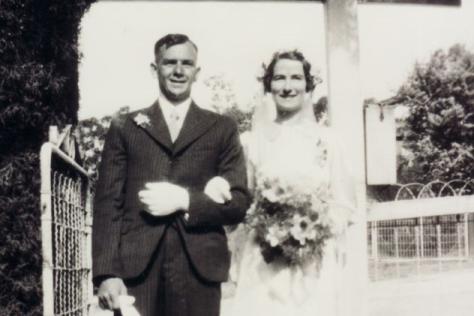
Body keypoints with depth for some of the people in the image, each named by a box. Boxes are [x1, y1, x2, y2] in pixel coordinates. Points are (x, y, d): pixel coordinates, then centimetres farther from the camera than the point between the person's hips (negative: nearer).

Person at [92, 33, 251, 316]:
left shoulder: (222, 129, 13)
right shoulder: (125, 128, 13)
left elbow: (239, 203, 6)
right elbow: (108, 205, 5)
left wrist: (185, 201, -9)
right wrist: (107, 273, -6)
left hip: (198, 268, 0)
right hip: (136, 268, 0)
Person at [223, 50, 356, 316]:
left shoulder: (326, 140, 4)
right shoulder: (255, 141, 5)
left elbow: (344, 204, 5)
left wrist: (316, 231, -11)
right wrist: (262, 229, -10)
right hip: (263, 265, 0)